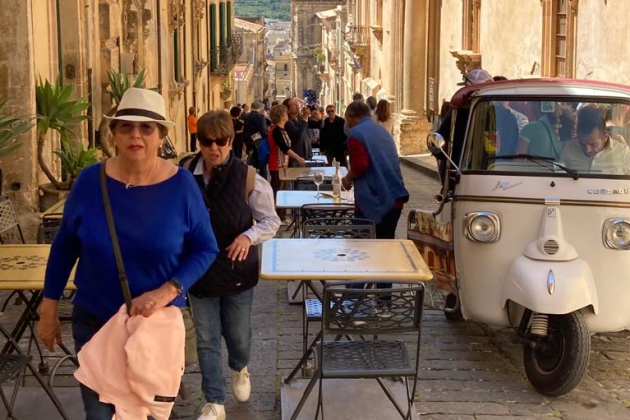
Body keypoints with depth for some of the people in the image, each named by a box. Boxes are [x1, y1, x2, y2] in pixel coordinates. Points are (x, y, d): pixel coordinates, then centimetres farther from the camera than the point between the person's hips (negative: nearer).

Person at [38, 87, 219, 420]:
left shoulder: (181, 185, -14)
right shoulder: (90, 181, -11)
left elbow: (206, 248, -8)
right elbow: (64, 246, 1)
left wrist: (167, 292, -22)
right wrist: (49, 309, 5)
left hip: (160, 320, 0)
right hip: (94, 320, 0)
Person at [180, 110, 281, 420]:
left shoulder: (248, 177, -14)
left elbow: (270, 221, -7)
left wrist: (249, 236, -24)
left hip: (237, 270, -1)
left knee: (237, 333, 16)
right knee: (206, 340, 8)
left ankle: (239, 370, 51)